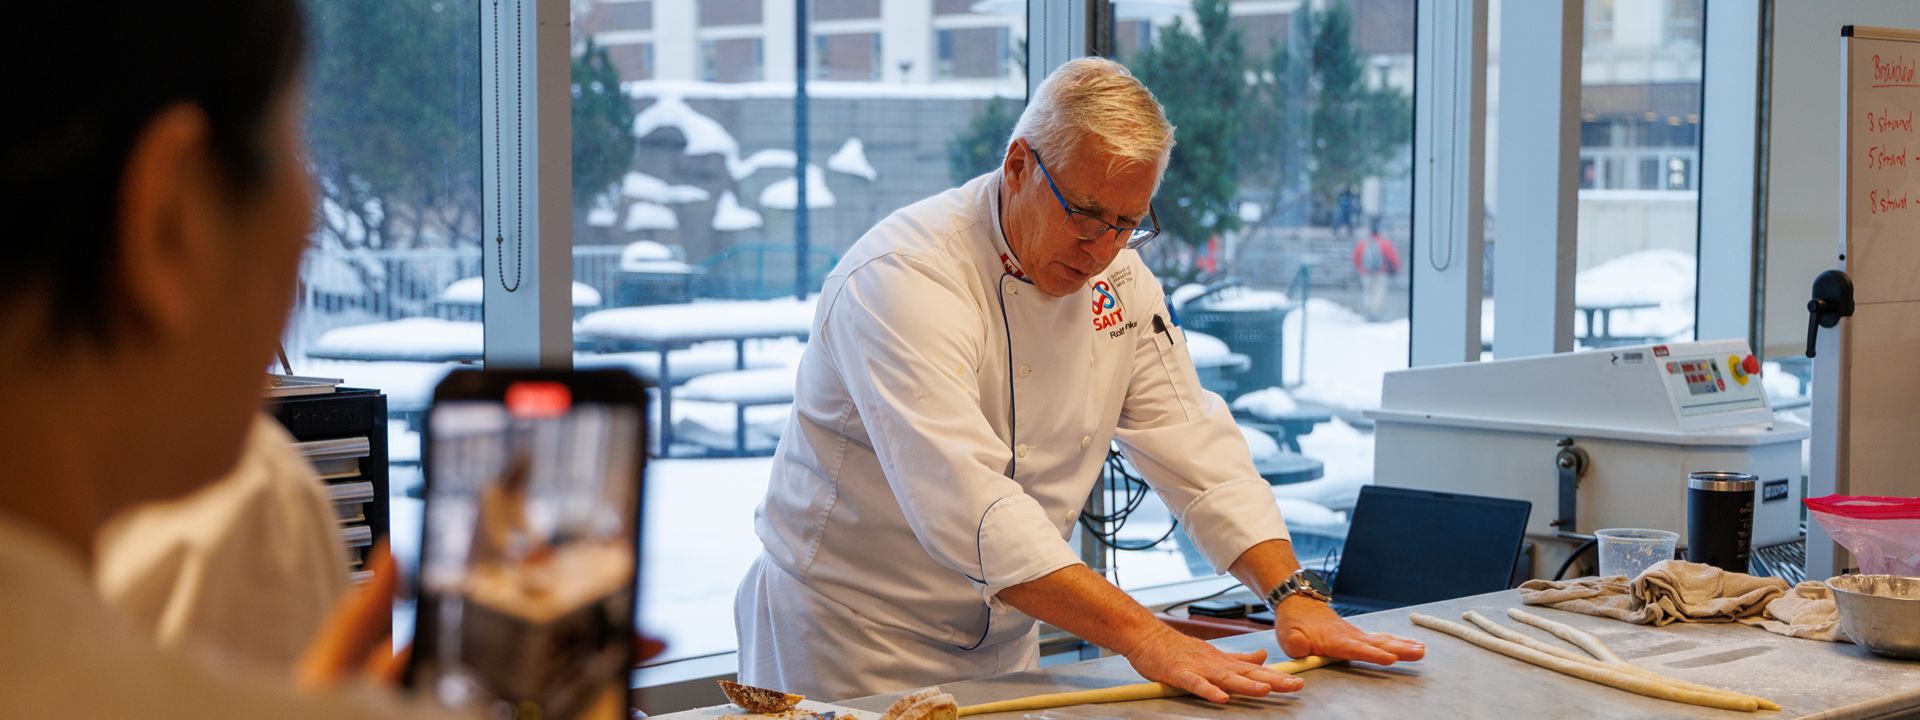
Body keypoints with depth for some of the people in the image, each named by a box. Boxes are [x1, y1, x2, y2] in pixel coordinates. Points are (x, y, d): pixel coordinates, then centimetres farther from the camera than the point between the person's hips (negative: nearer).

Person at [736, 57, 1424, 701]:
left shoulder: (1117, 278, 0)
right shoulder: (902, 278, -24)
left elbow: (1194, 447, 1)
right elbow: (966, 505, -35)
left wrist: (1292, 594, -15)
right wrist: (1143, 637, -42)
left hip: (1003, 642, 6)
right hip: (851, 636, -6)